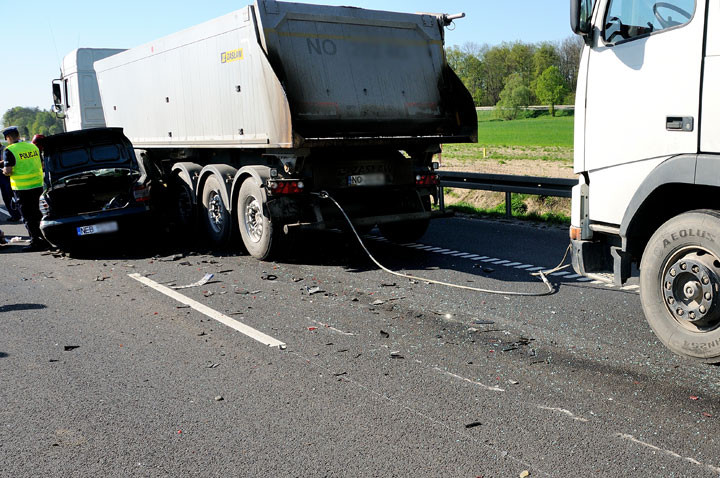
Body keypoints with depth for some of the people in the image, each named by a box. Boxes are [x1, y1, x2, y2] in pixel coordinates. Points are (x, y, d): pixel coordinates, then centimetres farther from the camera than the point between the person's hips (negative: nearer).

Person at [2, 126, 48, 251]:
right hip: (38, 185, 6)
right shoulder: (33, 146, 8)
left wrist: (4, 170, 6)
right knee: (38, 214, 17)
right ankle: (45, 239, 22)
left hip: (22, 188, -6)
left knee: (28, 217, 2)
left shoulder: (9, 151, -11)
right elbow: (41, 165, 14)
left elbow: (8, 171, -16)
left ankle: (36, 242, 3)